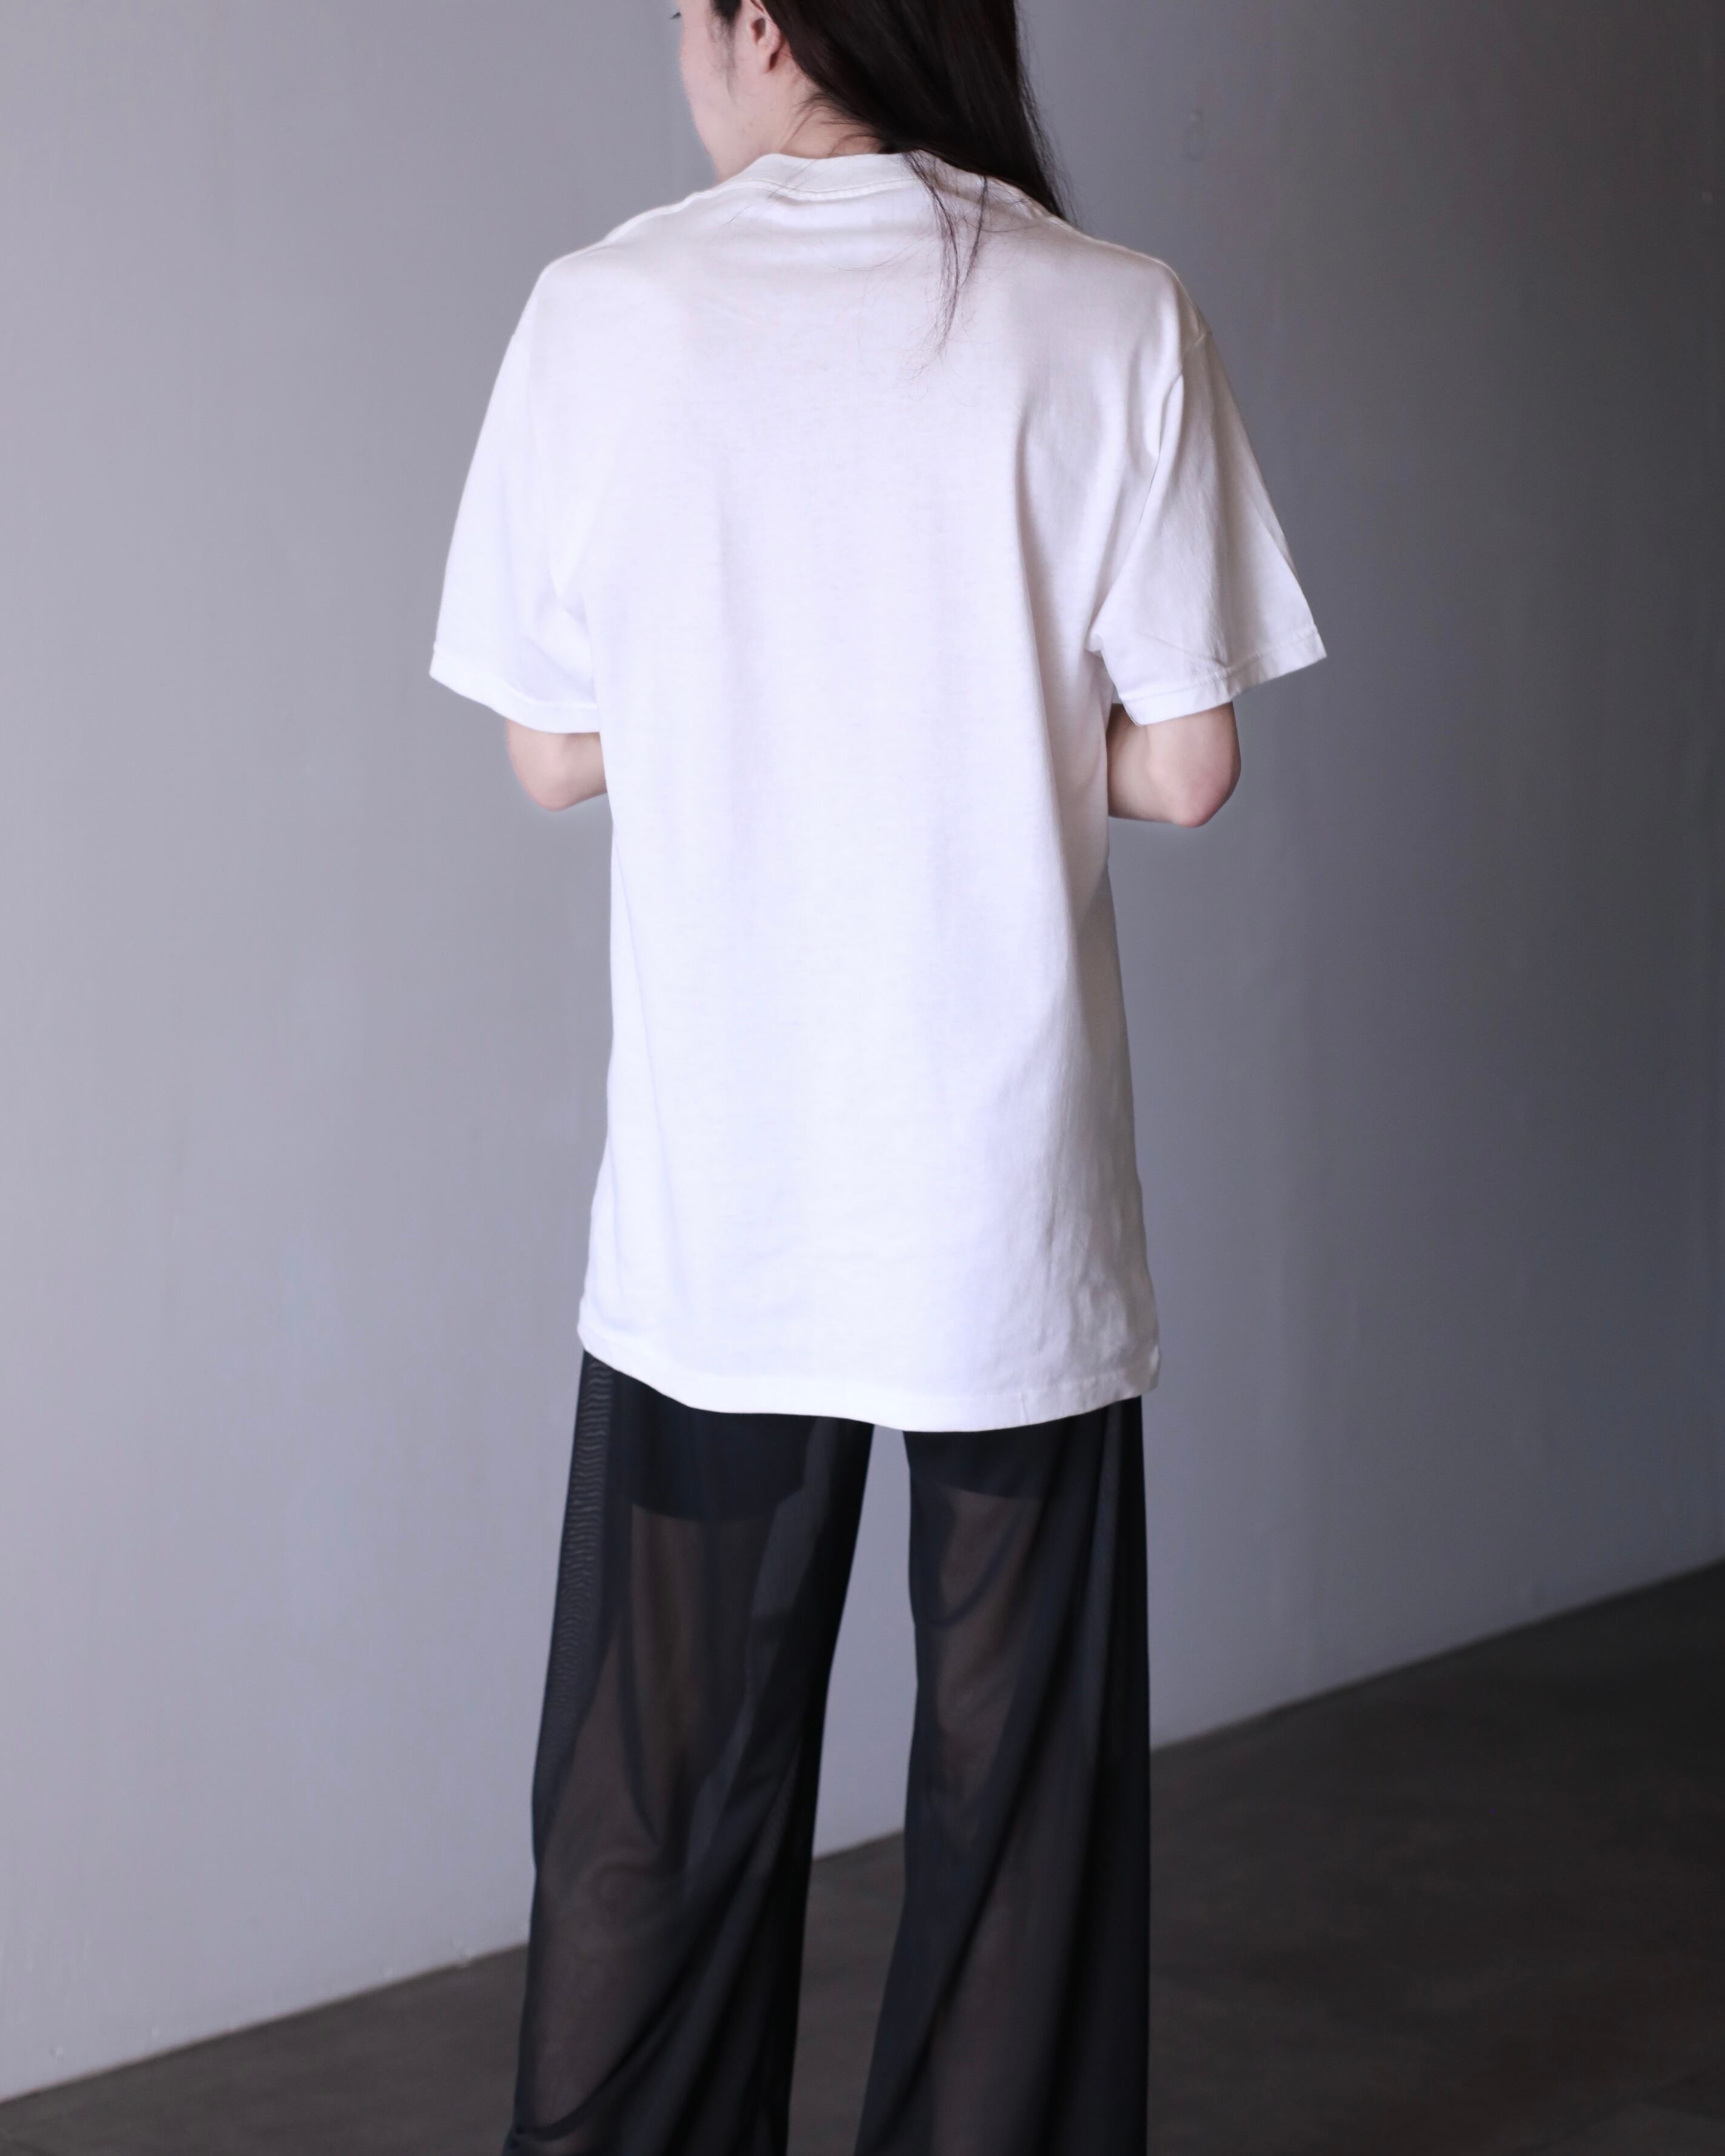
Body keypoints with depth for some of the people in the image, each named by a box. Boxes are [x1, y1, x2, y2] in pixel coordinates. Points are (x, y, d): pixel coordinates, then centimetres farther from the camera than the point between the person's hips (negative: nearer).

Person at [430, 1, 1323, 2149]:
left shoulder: (607, 310, -6)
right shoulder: (1120, 321, -6)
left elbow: (554, 750, 1)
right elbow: (1183, 767, -3)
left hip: (707, 1212, 1)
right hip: (1011, 1210, 0)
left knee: (657, 1808, 12)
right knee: (1017, 1796, 13)